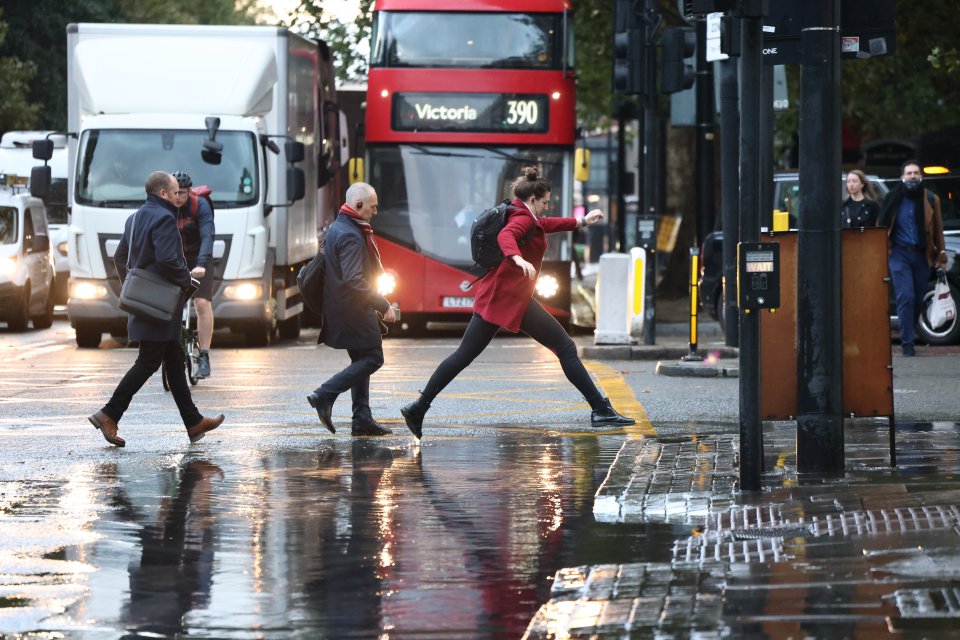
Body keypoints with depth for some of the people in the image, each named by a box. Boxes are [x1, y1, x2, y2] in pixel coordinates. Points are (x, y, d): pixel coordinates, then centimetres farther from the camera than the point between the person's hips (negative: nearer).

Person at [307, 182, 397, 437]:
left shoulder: (336, 229, 14)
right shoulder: (351, 236, -19)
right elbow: (354, 281, -26)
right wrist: (383, 305, -21)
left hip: (339, 308, 10)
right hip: (354, 309, -10)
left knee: (361, 361, 14)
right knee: (372, 358, -5)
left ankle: (362, 419, 12)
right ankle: (324, 395, -11)